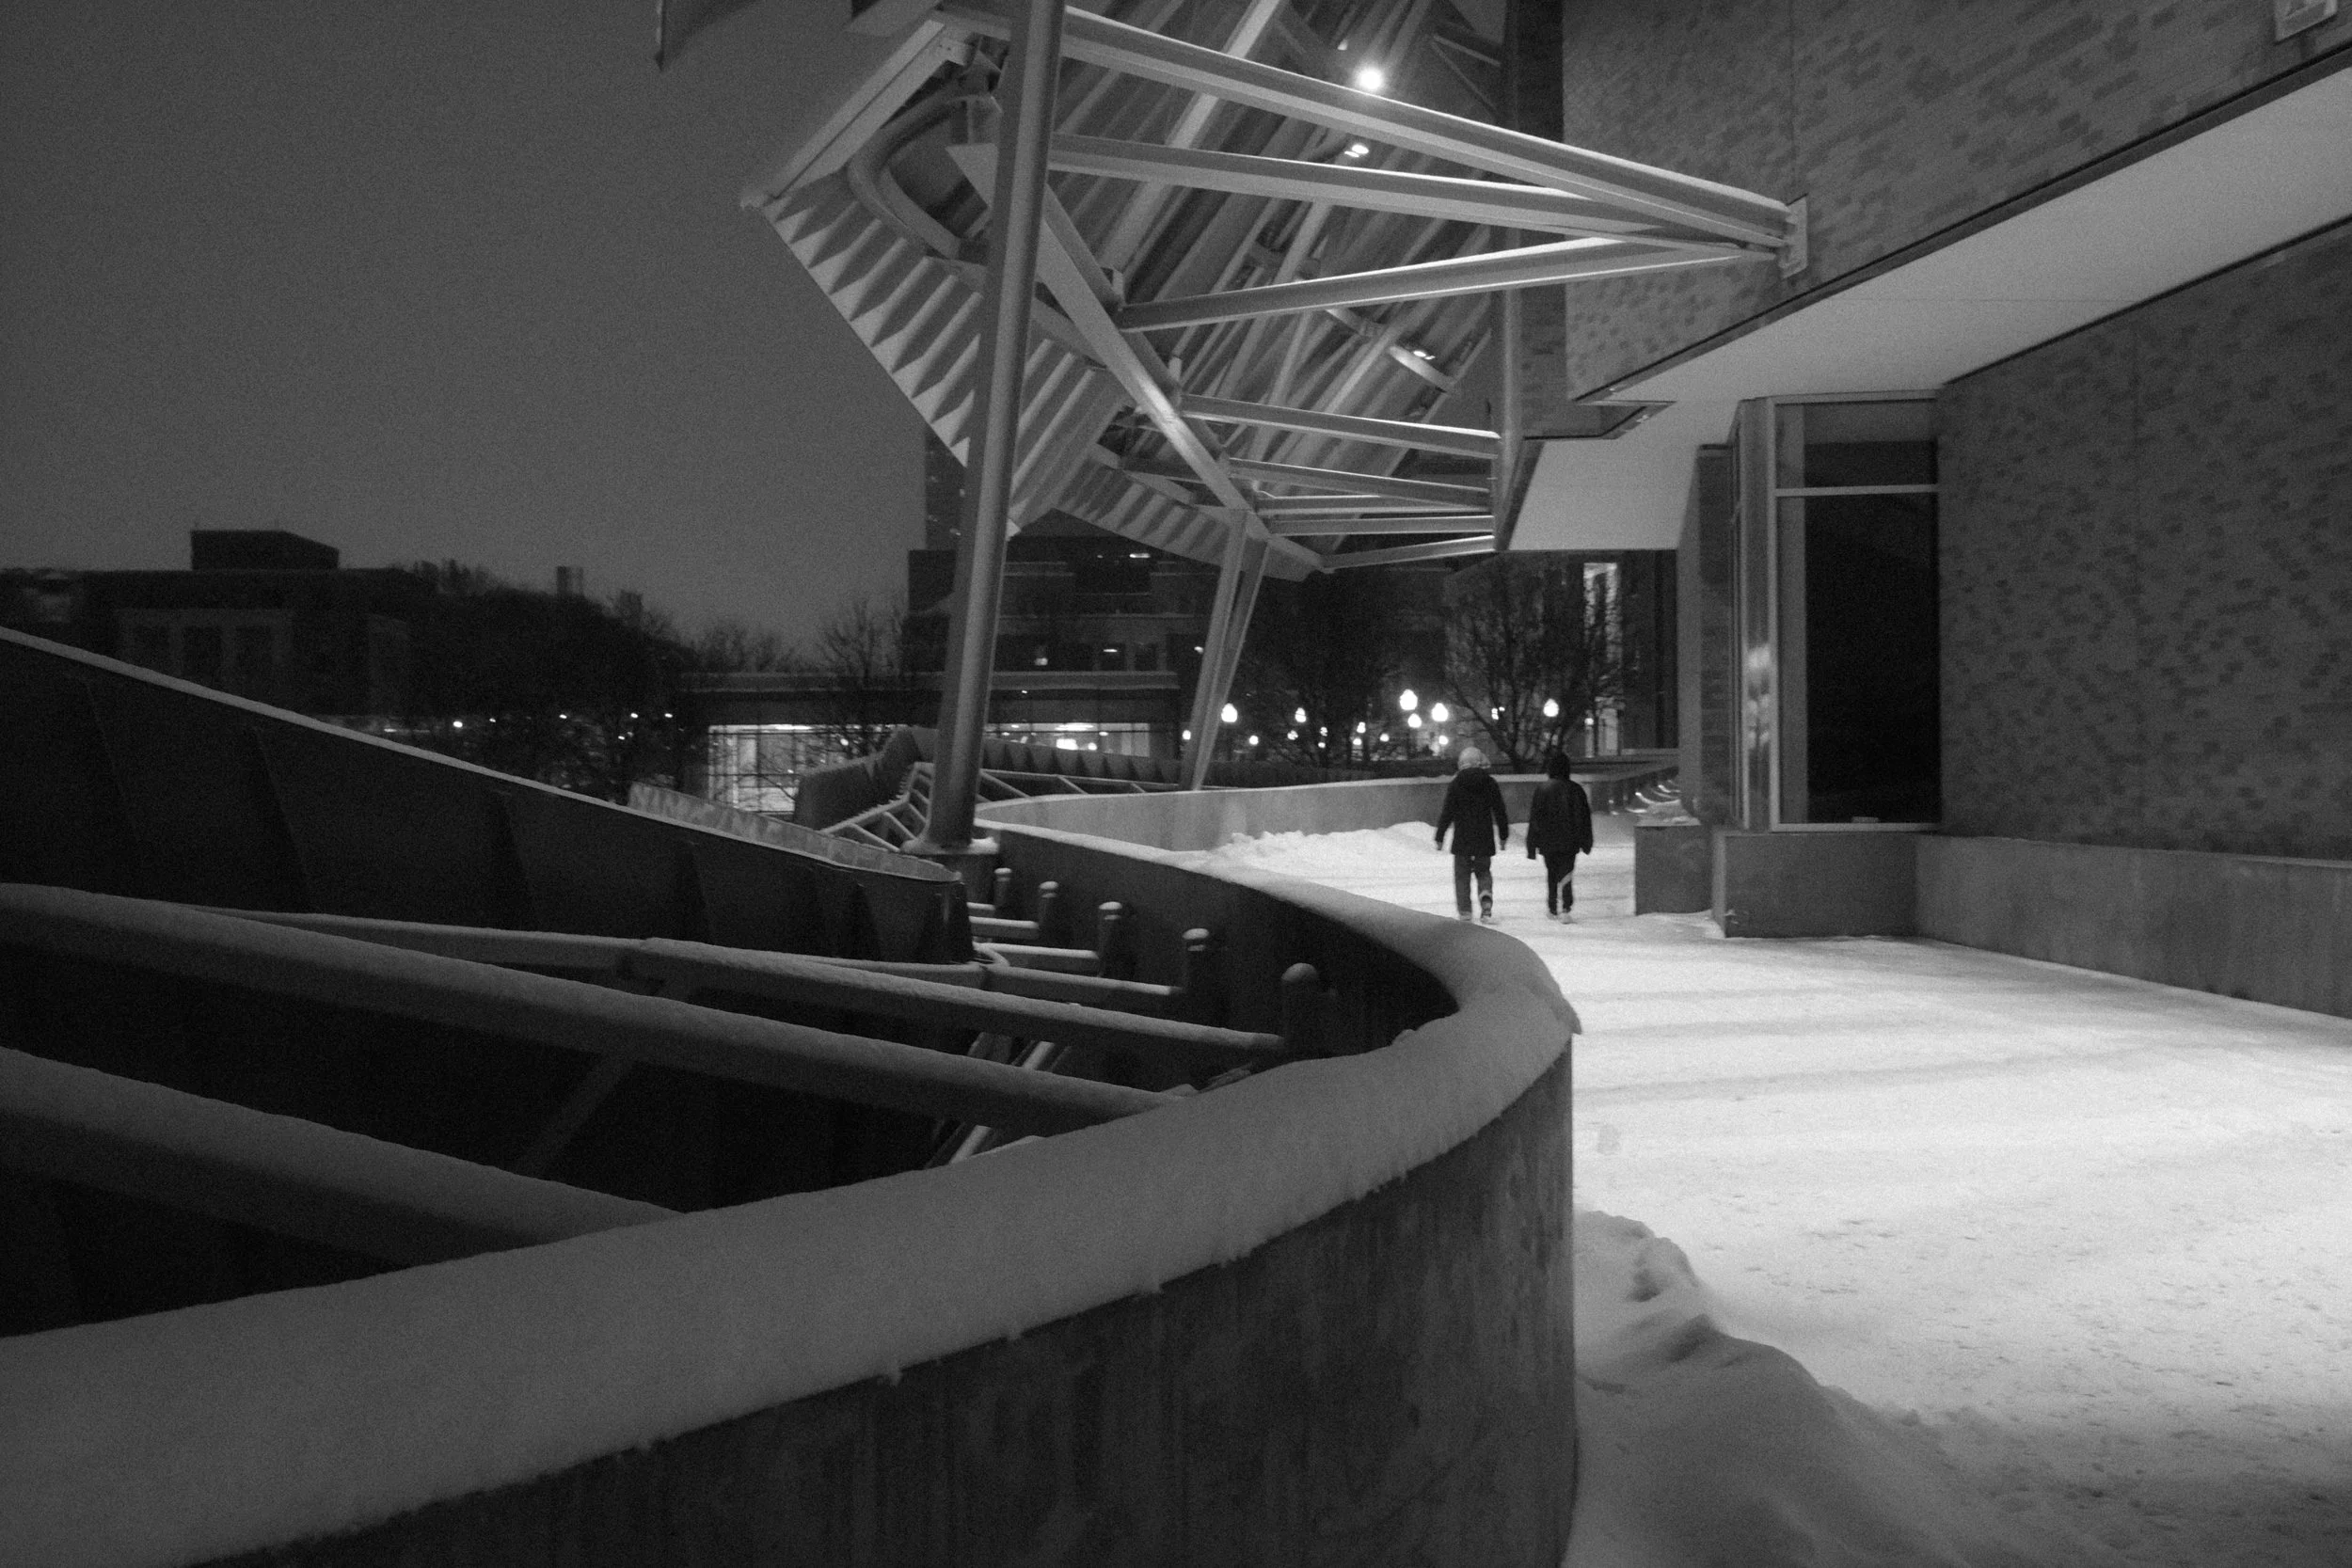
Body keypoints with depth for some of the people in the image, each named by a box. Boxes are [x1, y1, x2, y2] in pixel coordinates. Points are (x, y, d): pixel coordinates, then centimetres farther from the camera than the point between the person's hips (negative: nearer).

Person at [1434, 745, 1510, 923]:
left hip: (1462, 840, -2)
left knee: (1462, 874, 8)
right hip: (1485, 840, 2)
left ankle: (1464, 910, 7)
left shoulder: (1456, 784, -5)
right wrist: (1503, 835, 16)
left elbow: (1447, 813, -5)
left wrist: (1440, 837, 1)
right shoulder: (1491, 783, 1)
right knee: (1484, 872, 15)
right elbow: (1500, 812, 6)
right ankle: (1486, 895, -12)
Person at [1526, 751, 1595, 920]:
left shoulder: (1542, 789, -7)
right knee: (1566, 874, 0)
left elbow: (1534, 818, -5)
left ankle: (1553, 909, 21)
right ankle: (1565, 908, -19)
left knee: (1551, 875, 14)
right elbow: (1585, 817, 6)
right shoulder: (1576, 789, 0)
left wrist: (1532, 845, 0)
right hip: (1570, 842, 1)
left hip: (1548, 842, -1)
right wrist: (1586, 842, 15)